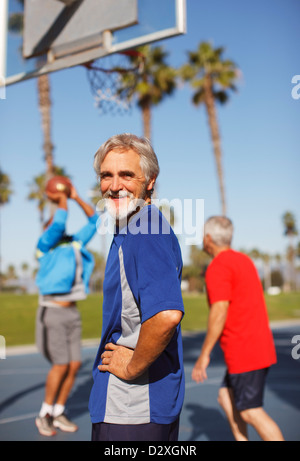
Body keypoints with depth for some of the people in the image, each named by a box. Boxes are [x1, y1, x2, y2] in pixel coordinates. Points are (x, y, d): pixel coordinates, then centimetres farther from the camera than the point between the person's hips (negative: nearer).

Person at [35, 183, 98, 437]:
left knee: (75, 365, 2)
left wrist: (76, 197, 8)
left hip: (72, 313, 6)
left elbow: (94, 221, 14)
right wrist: (62, 200, -8)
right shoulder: (46, 245, -3)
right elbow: (59, 223, -20)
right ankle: (44, 414, 7)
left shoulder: (75, 244, 14)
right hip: (52, 312, -6)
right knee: (61, 365, -11)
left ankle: (58, 413, 17)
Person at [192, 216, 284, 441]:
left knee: (251, 412, -2)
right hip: (260, 347, 9)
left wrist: (204, 354, -17)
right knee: (226, 398, 17)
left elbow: (220, 312, -22)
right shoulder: (244, 260, 13)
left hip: (244, 354, -9)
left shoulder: (218, 267, -14)